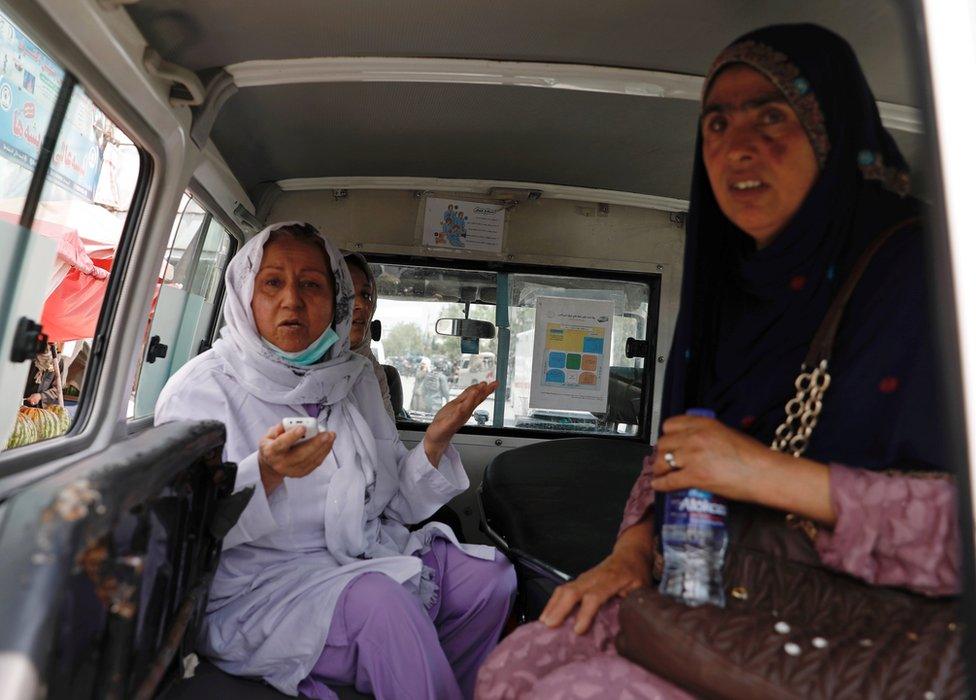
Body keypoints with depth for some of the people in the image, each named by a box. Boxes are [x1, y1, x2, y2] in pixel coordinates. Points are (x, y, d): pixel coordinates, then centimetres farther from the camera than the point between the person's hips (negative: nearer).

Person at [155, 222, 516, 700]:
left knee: (491, 574, -7)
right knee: (382, 603, -32)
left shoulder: (355, 379, 7)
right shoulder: (203, 386, -6)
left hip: (364, 558, 6)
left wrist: (434, 442, -10)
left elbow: (397, 504, 7)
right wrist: (264, 474, -31)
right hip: (259, 585, -5)